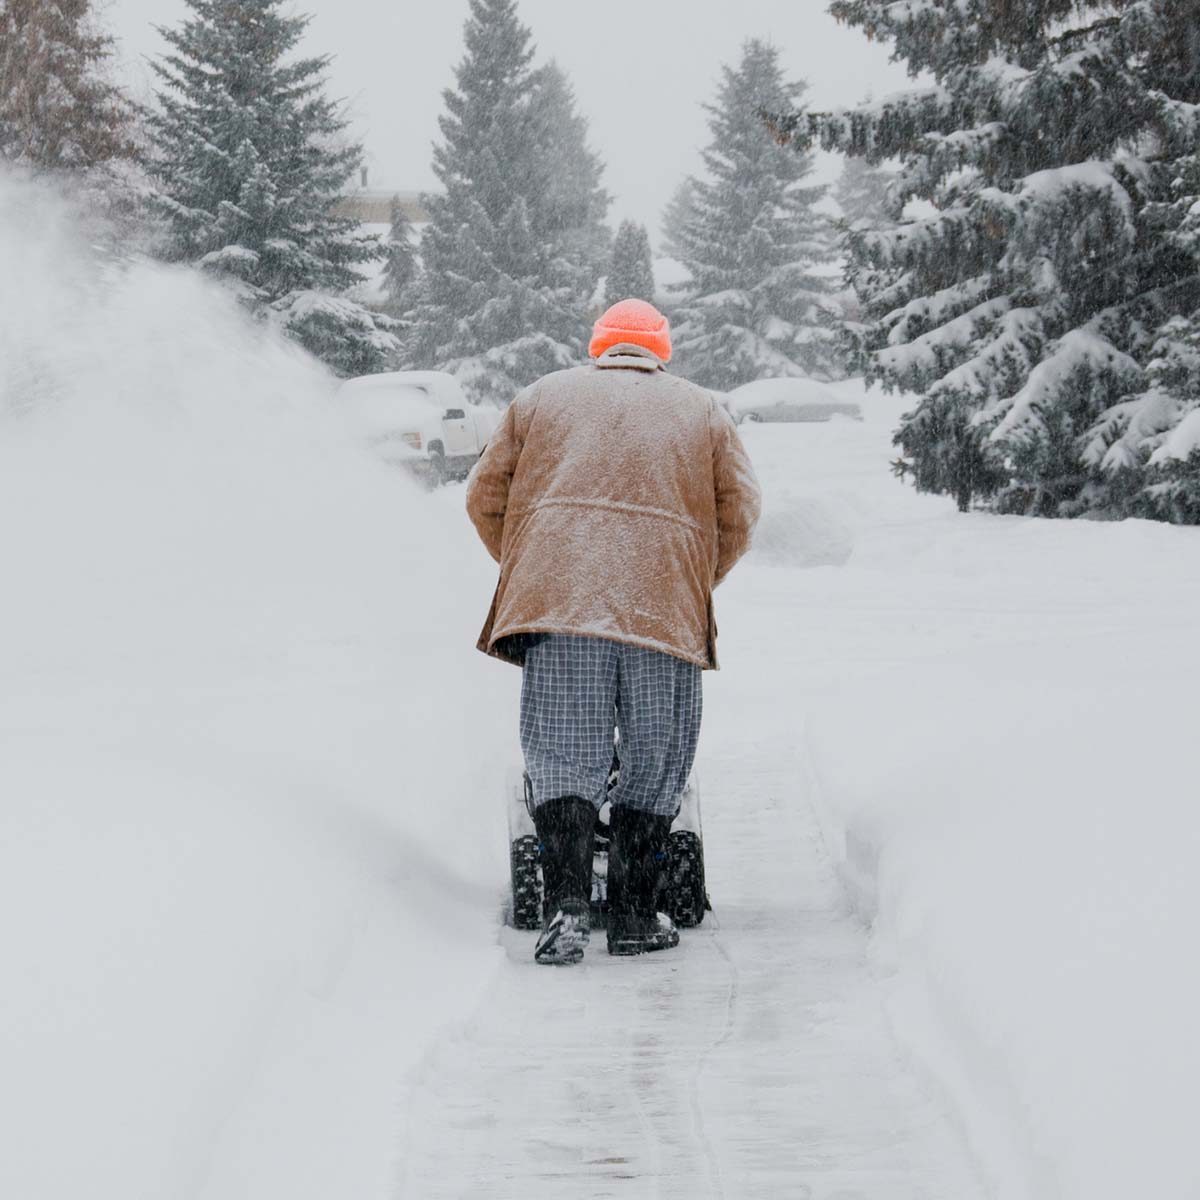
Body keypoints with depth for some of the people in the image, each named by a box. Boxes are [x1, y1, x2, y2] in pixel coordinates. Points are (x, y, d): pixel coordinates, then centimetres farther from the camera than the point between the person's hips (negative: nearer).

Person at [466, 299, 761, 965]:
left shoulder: (541, 398, 20)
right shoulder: (703, 411, 20)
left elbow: (485, 498, 18)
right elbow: (740, 511, 14)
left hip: (556, 602, 1)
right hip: (665, 606, 0)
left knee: (565, 757, 0)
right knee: (657, 761, 8)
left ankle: (566, 908, -14)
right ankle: (635, 915, 6)